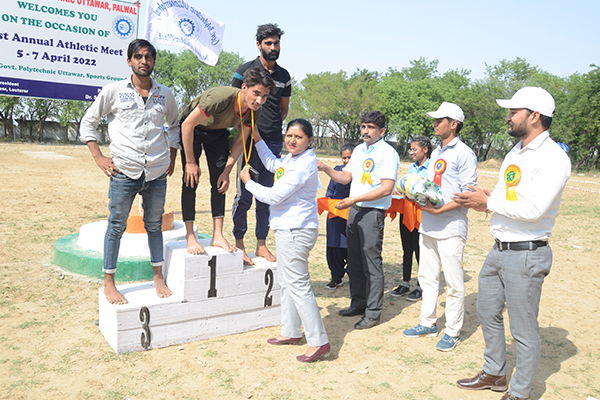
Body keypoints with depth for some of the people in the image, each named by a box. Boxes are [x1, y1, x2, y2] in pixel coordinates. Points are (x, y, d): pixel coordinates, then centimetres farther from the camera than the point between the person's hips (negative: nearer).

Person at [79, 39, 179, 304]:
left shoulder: (165, 94, 9)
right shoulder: (114, 91, 2)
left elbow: (175, 125, 24)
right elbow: (88, 122, 8)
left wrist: (172, 157, 14)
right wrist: (98, 157, 0)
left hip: (157, 172, 3)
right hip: (124, 171, -2)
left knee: (154, 225, 12)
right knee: (116, 225, 4)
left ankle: (158, 278, 24)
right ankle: (109, 283, 15)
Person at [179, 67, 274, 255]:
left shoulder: (254, 112, -20)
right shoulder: (220, 98, -39)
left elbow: (240, 141, -7)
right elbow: (187, 125, -30)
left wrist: (227, 171, -12)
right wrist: (190, 162, -25)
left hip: (218, 132, 5)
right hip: (192, 129, -5)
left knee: (220, 181, -3)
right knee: (191, 180, -12)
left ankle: (218, 235, 2)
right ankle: (190, 237, -7)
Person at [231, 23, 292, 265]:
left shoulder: (284, 75, 13)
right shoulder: (245, 71, -1)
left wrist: (273, 126, 10)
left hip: (274, 141, 5)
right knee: (244, 194, -3)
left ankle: (261, 245, 18)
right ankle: (239, 245, 8)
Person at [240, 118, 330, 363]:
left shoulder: (303, 165, -20)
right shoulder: (292, 159, 10)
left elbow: (273, 196, -19)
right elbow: (273, 164, 32)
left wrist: (248, 182, -3)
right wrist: (256, 137, 27)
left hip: (295, 232, -11)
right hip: (288, 230, 11)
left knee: (298, 285, -6)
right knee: (287, 283, 19)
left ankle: (318, 341, 2)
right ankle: (291, 331, 33)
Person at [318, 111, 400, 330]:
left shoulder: (387, 153, -10)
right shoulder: (358, 150, 15)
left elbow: (386, 189, -18)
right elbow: (346, 177, 15)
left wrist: (354, 199, -22)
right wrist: (327, 169, -3)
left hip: (373, 212, -8)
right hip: (354, 210, 8)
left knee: (371, 263, -3)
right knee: (354, 260, 15)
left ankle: (373, 312, 8)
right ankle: (358, 303, 29)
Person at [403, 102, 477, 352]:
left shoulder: (464, 153, -9)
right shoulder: (436, 153, 17)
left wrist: (440, 210, -21)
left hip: (450, 229, -8)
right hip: (427, 227, 9)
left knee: (454, 283, 2)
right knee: (427, 278, 16)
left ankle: (452, 332, 14)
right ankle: (427, 323, 29)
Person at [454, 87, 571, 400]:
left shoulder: (553, 158, -16)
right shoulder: (515, 153, 12)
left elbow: (534, 209, -25)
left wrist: (488, 202, -16)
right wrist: (482, 201, -2)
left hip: (526, 254, -9)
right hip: (498, 250, 9)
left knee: (524, 330, 4)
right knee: (488, 314, 20)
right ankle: (494, 375, 39)